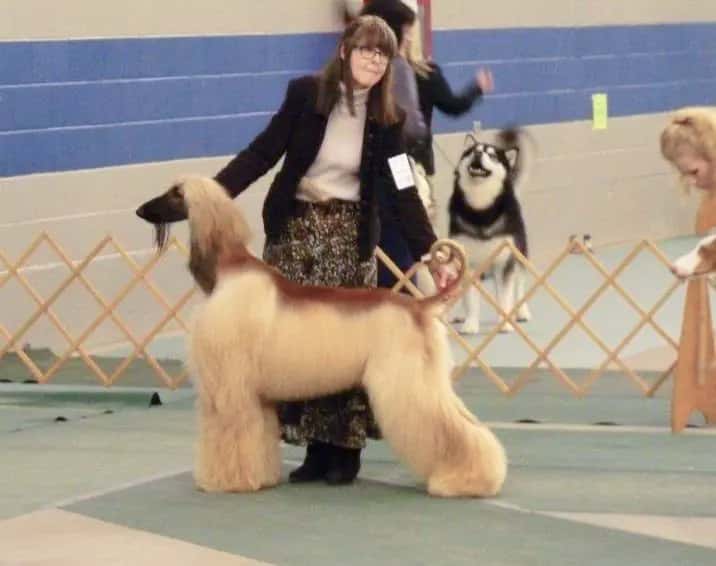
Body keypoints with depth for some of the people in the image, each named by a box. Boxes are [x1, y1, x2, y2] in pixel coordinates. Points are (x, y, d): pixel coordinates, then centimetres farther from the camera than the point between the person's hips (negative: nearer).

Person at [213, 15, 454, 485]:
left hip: (350, 233, 0)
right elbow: (263, 153, -5)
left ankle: (344, 449, 8)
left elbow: (402, 190, -6)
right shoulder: (305, 93, -8)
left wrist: (431, 253, -14)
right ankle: (316, 447, 8)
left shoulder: (388, 118, -4)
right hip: (295, 227, 0)